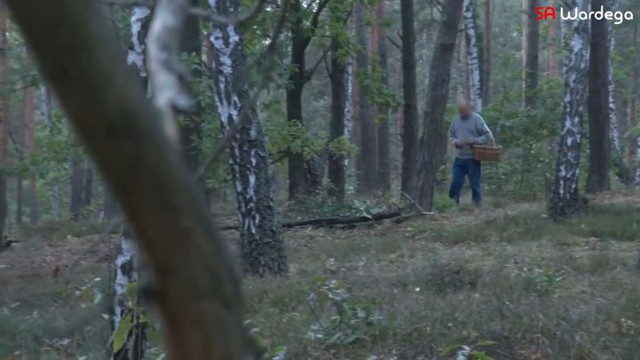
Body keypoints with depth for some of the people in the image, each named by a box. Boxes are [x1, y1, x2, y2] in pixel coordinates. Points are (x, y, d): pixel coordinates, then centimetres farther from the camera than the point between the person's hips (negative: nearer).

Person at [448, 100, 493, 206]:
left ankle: (477, 204, 15)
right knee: (455, 182, 2)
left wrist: (475, 141, -17)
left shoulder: (477, 119, -5)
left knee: (475, 184, 4)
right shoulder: (456, 120, 8)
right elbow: (451, 136, 16)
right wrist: (455, 142, -6)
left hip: (473, 158, -4)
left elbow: (488, 135, -5)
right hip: (459, 158, 4)